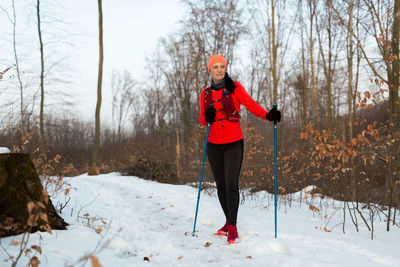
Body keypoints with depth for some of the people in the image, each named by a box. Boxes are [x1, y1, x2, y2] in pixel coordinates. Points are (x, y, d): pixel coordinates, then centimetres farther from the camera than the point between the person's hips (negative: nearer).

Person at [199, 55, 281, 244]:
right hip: (214, 145, 4)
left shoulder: (235, 88, -1)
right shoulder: (205, 94, 9)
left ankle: (232, 228, -10)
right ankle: (229, 221, 24)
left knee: (231, 183, -14)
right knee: (221, 185, 8)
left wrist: (268, 115, -29)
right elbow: (202, 119, 14)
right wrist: (207, 117, -10)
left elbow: (250, 104, -13)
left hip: (234, 144, -4)